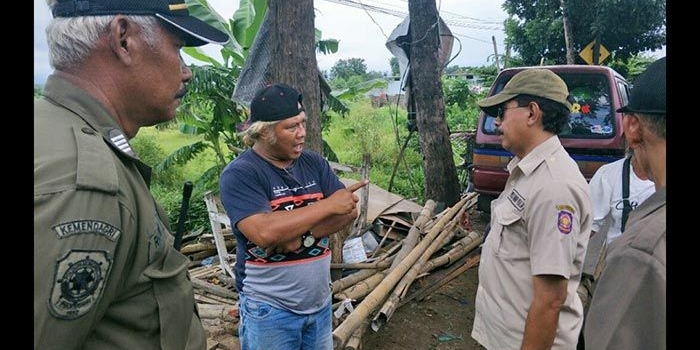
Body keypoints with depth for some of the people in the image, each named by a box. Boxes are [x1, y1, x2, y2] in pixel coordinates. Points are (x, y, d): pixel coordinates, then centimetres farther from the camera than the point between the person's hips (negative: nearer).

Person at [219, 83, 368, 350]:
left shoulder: (314, 163, 3)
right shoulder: (240, 174, -15)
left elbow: (350, 211, -5)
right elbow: (265, 232, -28)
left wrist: (301, 235, -19)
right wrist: (328, 205, -22)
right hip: (270, 310, -5)